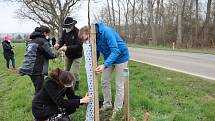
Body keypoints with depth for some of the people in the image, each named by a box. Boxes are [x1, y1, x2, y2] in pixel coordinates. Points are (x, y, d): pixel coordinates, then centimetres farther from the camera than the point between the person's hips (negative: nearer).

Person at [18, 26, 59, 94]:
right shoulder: (42, 41, -10)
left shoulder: (32, 40, 16)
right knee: (39, 91, -2)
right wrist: (57, 54, 13)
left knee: (37, 88, 18)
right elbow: (50, 54, -8)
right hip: (37, 70, -9)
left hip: (29, 68, 9)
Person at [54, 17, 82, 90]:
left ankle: (76, 86, 20)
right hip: (68, 55, 6)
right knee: (65, 71, 17)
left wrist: (67, 48, -41)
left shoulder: (77, 32, -24)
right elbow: (62, 40, 0)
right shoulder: (65, 31, -4)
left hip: (76, 56, -6)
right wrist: (58, 44, -24)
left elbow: (79, 46, -31)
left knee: (75, 73, -1)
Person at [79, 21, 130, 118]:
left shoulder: (106, 32, -31)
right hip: (109, 57, 7)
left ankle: (117, 110, 11)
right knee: (104, 81, 8)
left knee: (119, 85, -1)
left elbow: (116, 51, -37)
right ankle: (107, 104, 25)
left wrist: (104, 65, -47)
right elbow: (96, 53, 4)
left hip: (121, 56, -7)